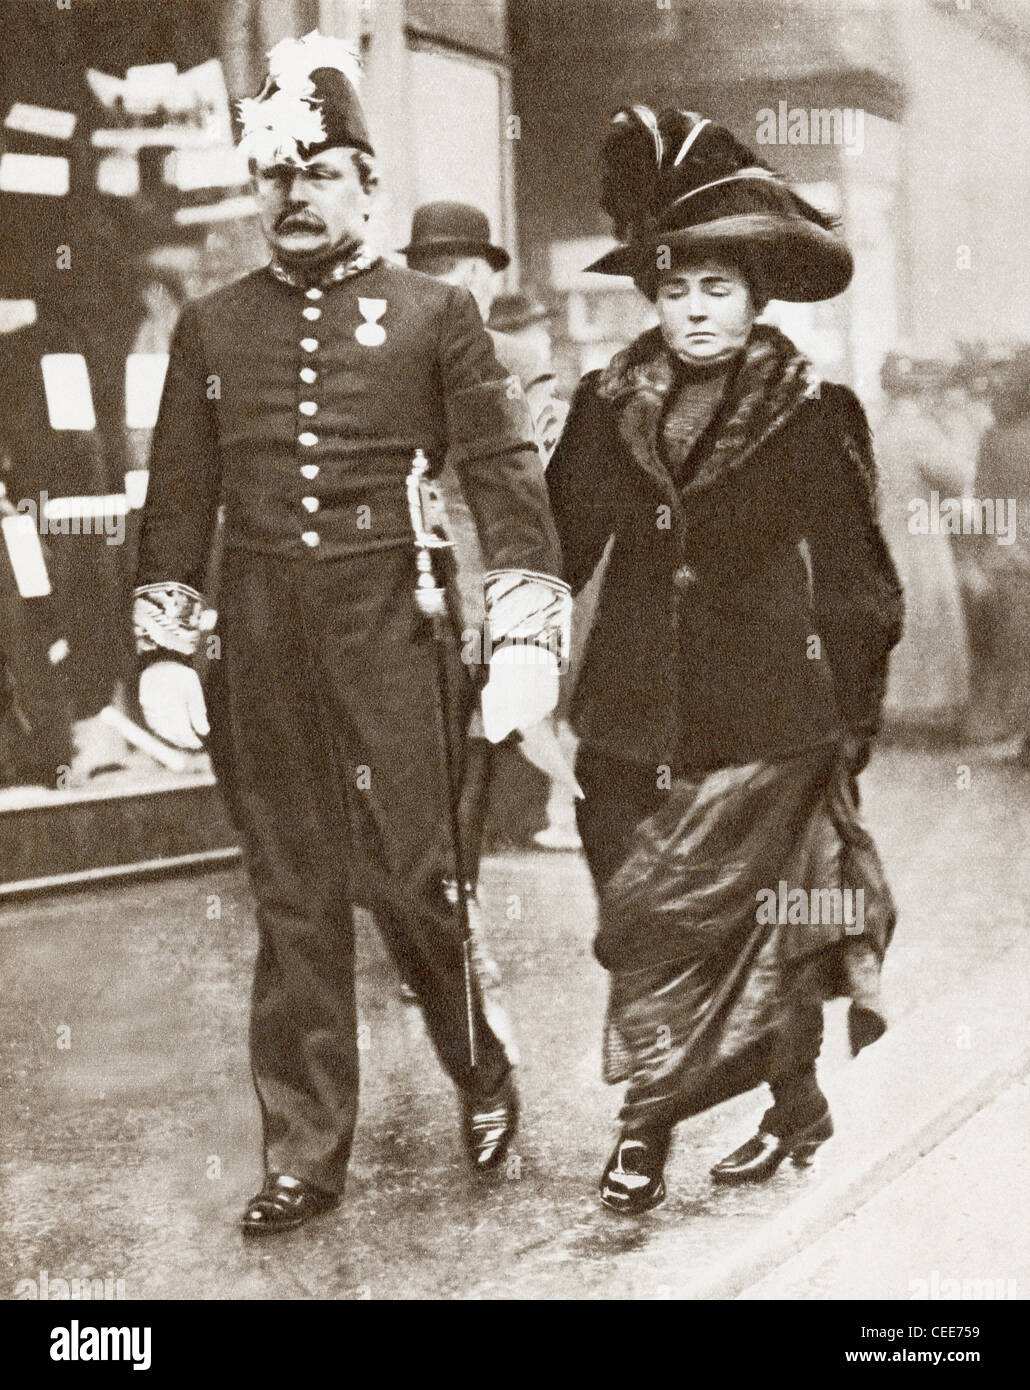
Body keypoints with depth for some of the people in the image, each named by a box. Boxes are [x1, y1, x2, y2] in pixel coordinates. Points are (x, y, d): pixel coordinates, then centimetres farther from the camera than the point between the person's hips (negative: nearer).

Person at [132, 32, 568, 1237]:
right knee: (293, 901, 6)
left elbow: (503, 474, 0)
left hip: (392, 627, -2)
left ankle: (481, 1073, 26)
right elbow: (177, 500, 11)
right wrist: (163, 649, 4)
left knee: (414, 881, -3)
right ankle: (304, 1157, 16)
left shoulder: (434, 314, 4)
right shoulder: (209, 328, 11)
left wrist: (524, 638, -9)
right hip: (261, 644, 2)